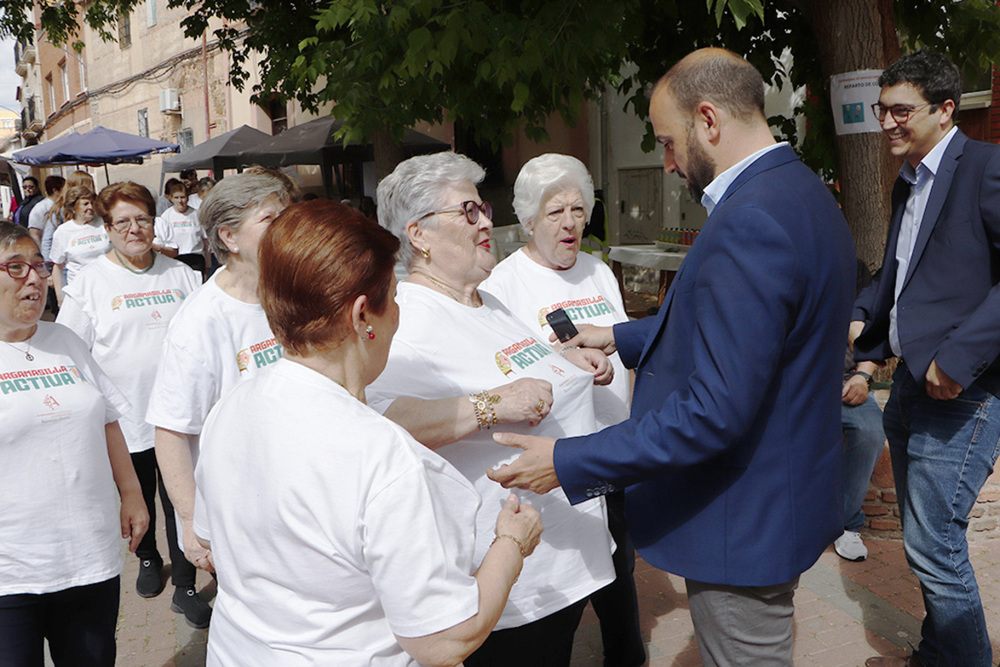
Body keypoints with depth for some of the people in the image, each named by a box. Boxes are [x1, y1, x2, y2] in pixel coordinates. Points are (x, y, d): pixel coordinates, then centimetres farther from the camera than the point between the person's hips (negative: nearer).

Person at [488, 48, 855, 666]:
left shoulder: (749, 222, -29)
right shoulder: (803, 192, 5)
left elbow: (713, 412, -31)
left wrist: (566, 463, -24)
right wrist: (622, 337, 17)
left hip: (744, 521, -10)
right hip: (789, 493, 10)